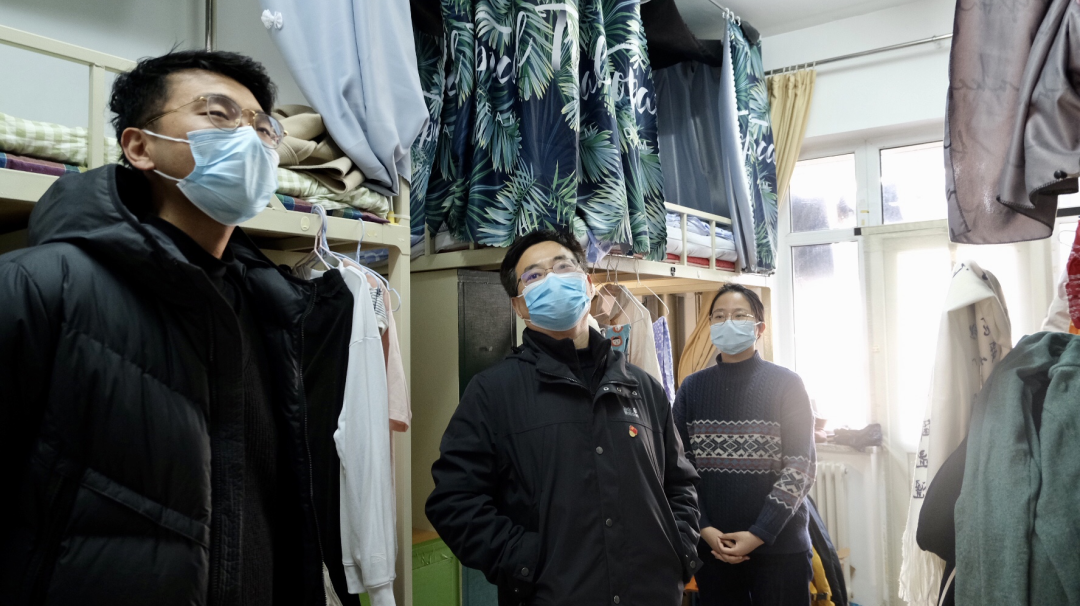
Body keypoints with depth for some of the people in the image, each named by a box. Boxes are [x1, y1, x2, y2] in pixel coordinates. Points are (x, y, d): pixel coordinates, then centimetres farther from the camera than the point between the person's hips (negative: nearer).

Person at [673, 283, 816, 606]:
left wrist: (759, 534, -14)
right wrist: (704, 529, -9)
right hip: (712, 546, 2)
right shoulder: (692, 388, 5)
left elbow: (801, 465, -8)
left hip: (780, 546, -2)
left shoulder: (786, 384, -2)